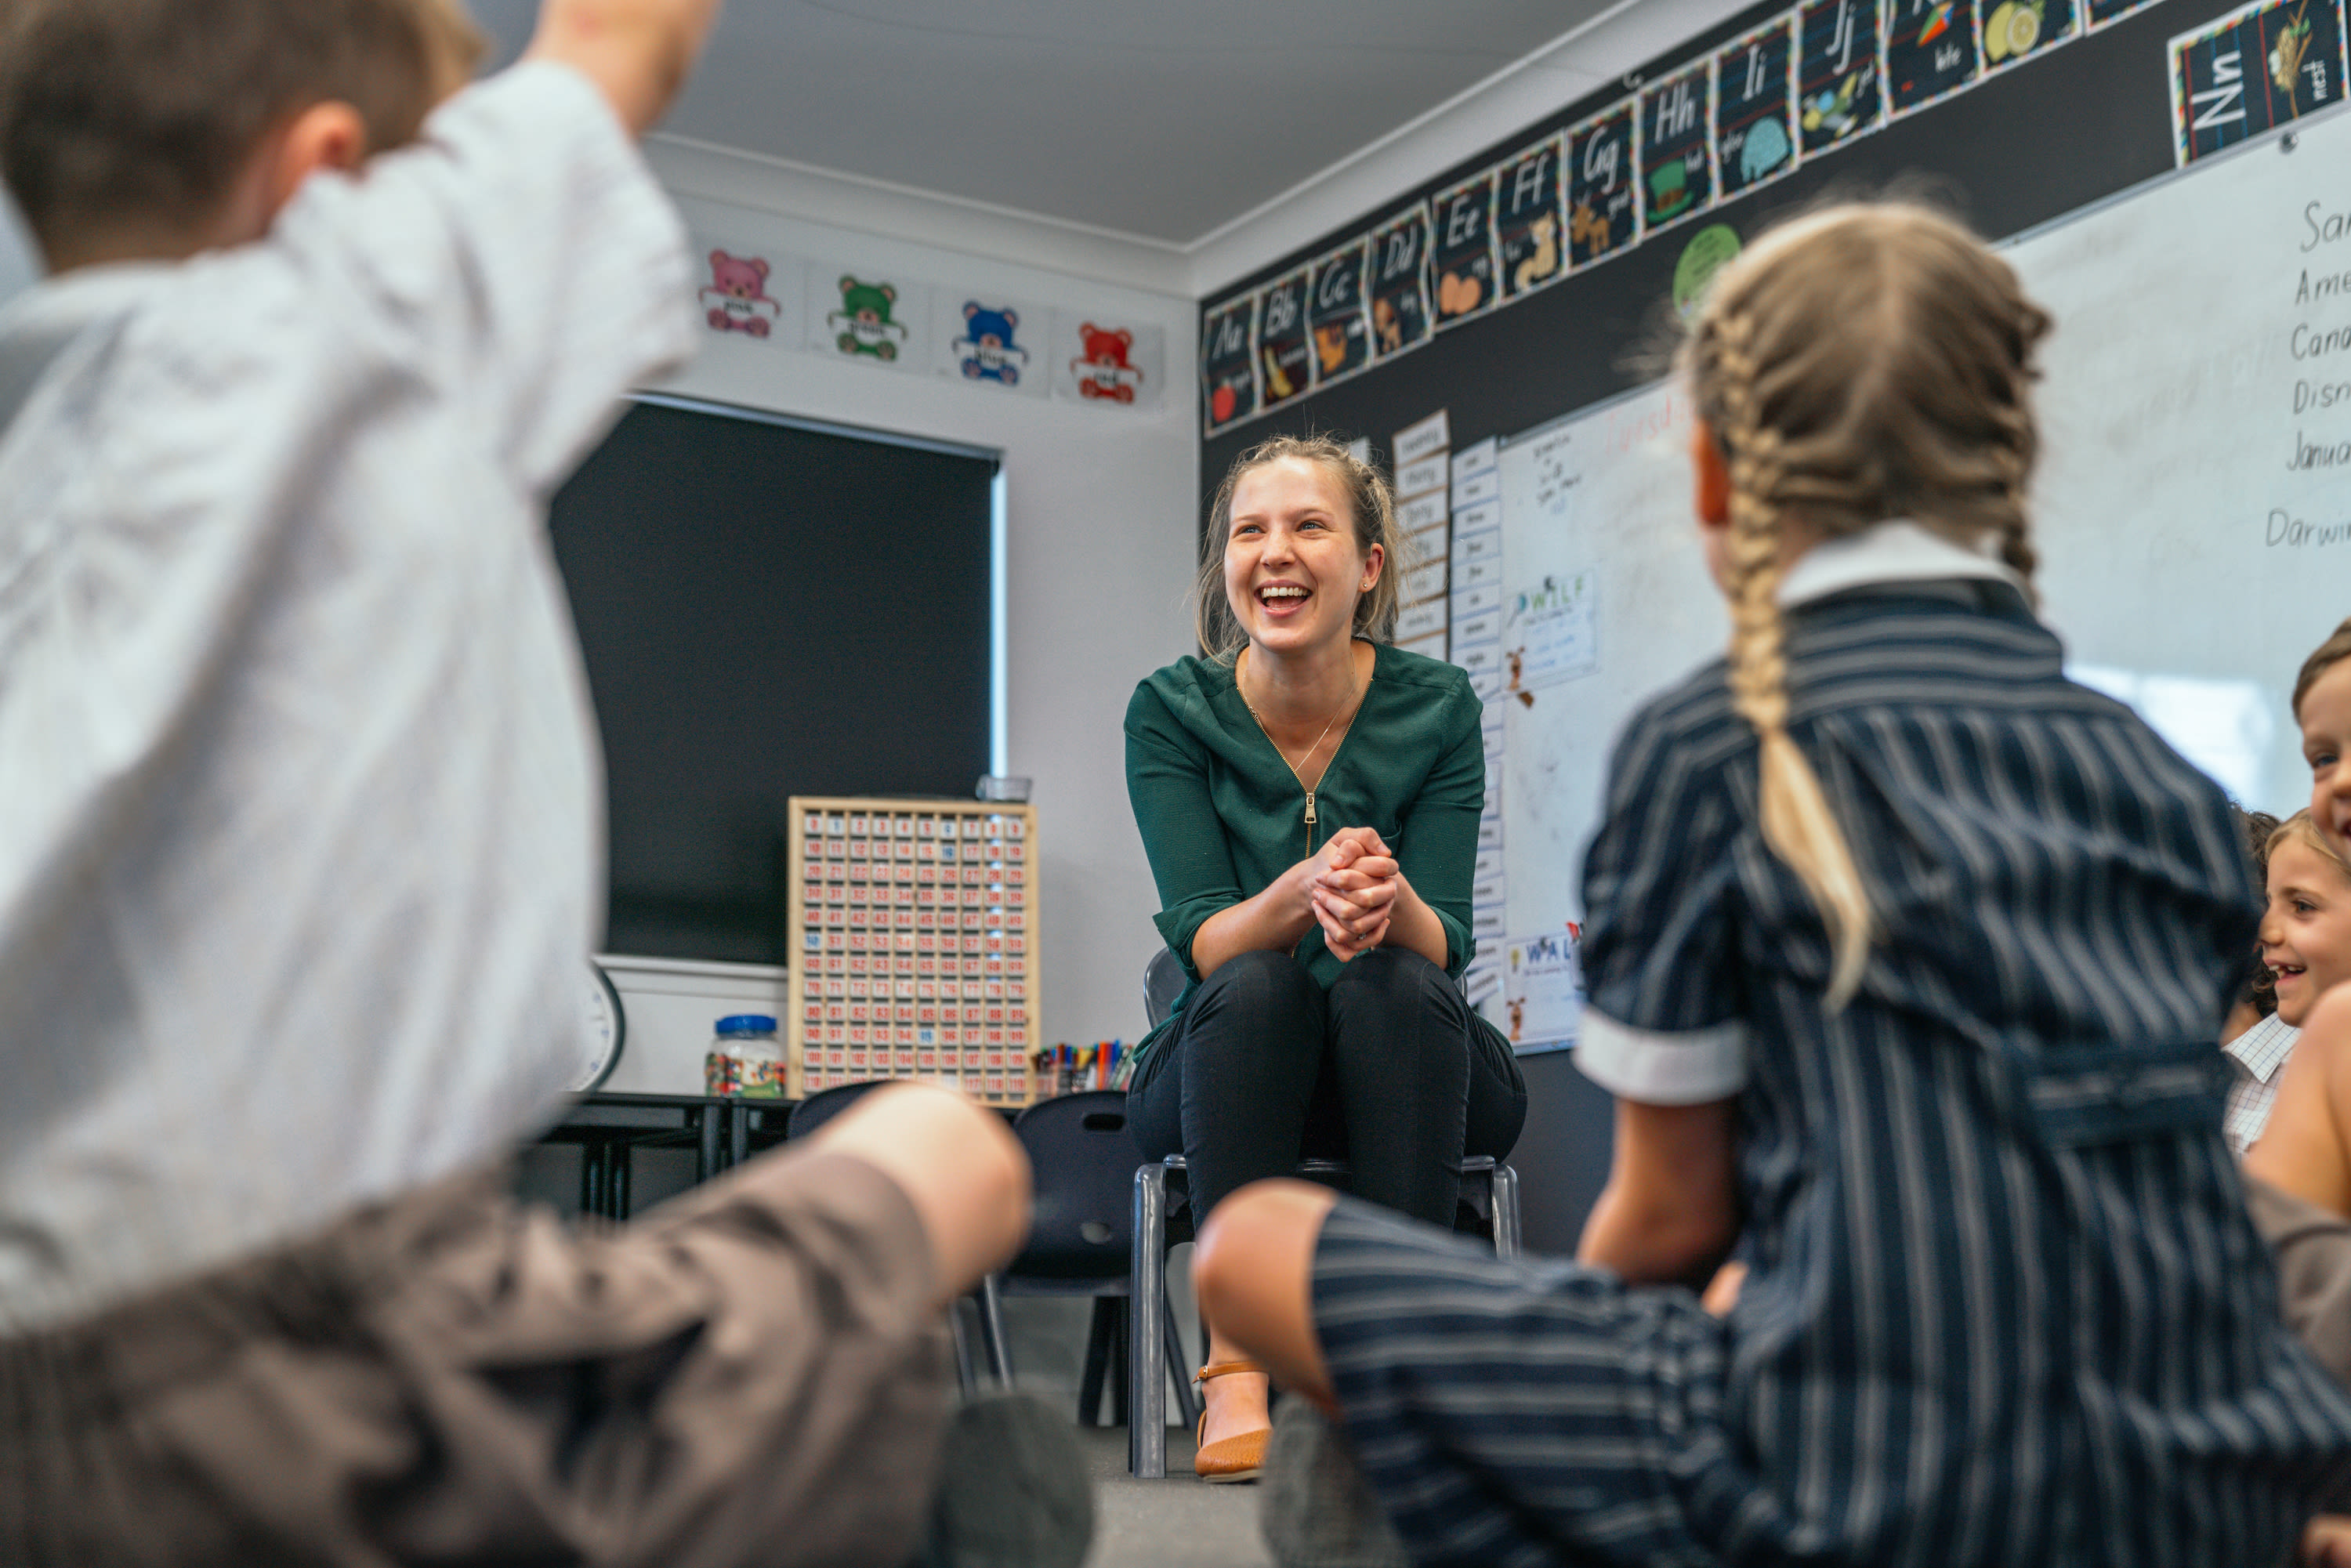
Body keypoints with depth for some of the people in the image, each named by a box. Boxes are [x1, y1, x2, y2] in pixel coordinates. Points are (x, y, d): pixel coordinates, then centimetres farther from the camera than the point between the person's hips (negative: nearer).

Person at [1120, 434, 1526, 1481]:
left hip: (1404, 1077, 0)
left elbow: (1443, 943, -14)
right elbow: (1202, 941, -16)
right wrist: (1306, 889, -38)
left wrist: (1389, 900, -38)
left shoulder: (1437, 707, -9)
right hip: (1226, 1072, 0)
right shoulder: (1171, 711, -9)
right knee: (1259, 986, -32)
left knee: (1392, 982, -32)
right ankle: (1236, 1357, -33)